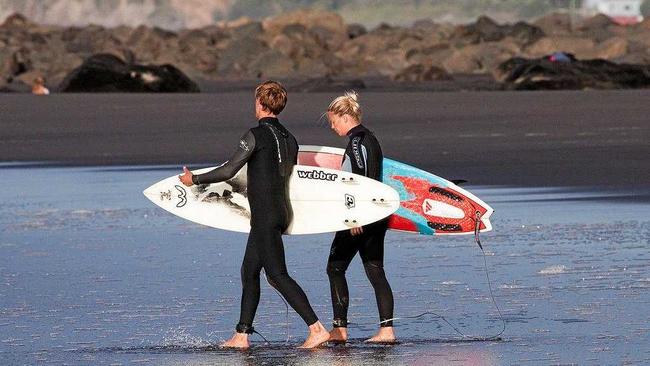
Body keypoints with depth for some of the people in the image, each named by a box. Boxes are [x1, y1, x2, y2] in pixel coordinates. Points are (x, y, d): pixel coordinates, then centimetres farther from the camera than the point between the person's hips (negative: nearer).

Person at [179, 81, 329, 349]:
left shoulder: (257, 135, -12)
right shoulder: (289, 138, 13)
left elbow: (228, 171, -13)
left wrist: (194, 179, 1)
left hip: (264, 216, -9)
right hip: (281, 212, 9)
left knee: (277, 275, -11)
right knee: (249, 272, 14)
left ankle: (317, 329, -18)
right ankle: (242, 335, 14)